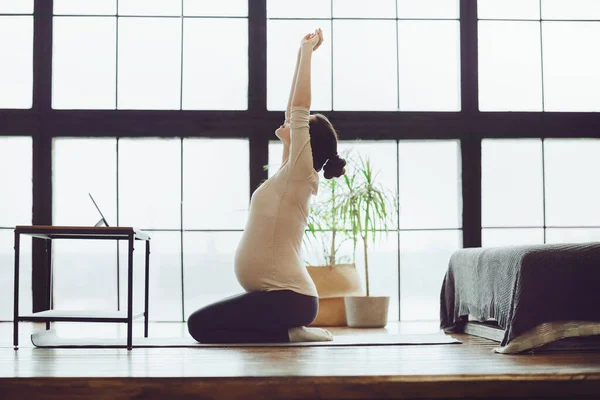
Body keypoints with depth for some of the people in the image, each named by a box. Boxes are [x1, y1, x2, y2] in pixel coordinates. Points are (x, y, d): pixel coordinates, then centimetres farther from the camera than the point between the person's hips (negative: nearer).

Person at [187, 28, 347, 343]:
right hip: (278, 294, 10)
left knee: (201, 324, -13)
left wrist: (306, 52, -8)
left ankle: (290, 336, -9)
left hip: (288, 297, -10)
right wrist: (301, 54, 20)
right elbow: (293, 112, 17)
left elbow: (299, 108, -15)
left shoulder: (300, 175, -10)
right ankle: (292, 332, 9)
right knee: (204, 322, 18)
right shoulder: (288, 175, 13)